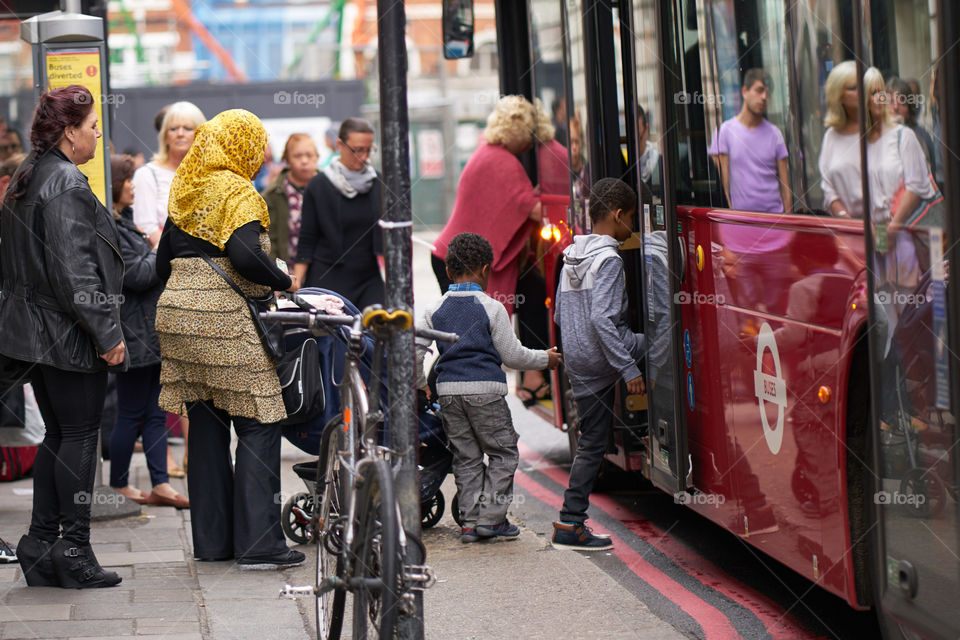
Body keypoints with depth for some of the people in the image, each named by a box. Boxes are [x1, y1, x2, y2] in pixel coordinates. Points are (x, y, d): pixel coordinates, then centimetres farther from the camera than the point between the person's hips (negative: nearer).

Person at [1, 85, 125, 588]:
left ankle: (41, 543, 14)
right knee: (80, 435, -2)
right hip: (67, 331, -9)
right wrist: (107, 333, -18)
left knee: (58, 434, 14)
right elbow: (74, 269, -23)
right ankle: (73, 549, 1)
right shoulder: (66, 185, -17)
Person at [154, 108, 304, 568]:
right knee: (258, 425, -4)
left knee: (205, 426, 12)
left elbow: (163, 264, 19)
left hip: (176, 313, 8)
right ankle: (258, 543, -8)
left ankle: (212, 539, 15)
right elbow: (244, 255, -23)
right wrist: (283, 282, -9)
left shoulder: (184, 193, 16)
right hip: (224, 323, -8)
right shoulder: (239, 193, -8)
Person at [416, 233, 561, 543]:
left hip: (448, 390, 5)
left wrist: (420, 384, 21)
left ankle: (470, 520, 10)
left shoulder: (435, 310, 8)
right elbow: (511, 354, -2)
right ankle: (490, 517, 0)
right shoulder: (492, 309, -5)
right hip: (485, 389, -5)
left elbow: (415, 349, 6)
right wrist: (545, 359, 14)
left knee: (466, 457, 12)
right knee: (503, 453, 7)